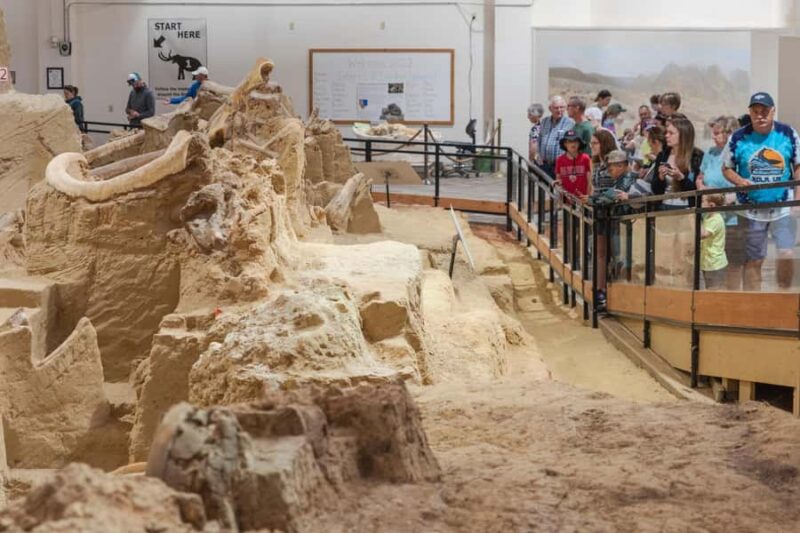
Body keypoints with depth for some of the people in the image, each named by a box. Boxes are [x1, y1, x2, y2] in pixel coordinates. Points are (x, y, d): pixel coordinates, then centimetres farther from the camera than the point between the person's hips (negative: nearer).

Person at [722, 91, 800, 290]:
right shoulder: (738, 138, -5)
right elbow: (727, 168, 6)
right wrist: (739, 181, -15)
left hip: (783, 208, 0)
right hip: (752, 210, 0)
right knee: (753, 260, 6)